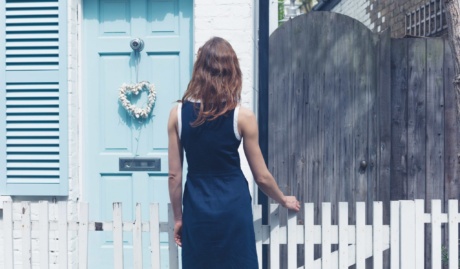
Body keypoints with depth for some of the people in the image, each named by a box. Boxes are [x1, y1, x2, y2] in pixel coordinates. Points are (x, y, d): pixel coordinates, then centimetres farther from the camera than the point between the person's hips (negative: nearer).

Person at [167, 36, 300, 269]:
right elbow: (261, 177, -1)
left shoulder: (178, 113, -2)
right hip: (233, 210, -2)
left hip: (197, 211, 2)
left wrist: (178, 217, 12)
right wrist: (284, 200, 18)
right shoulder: (242, 116, -8)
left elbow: (174, 175, 1)